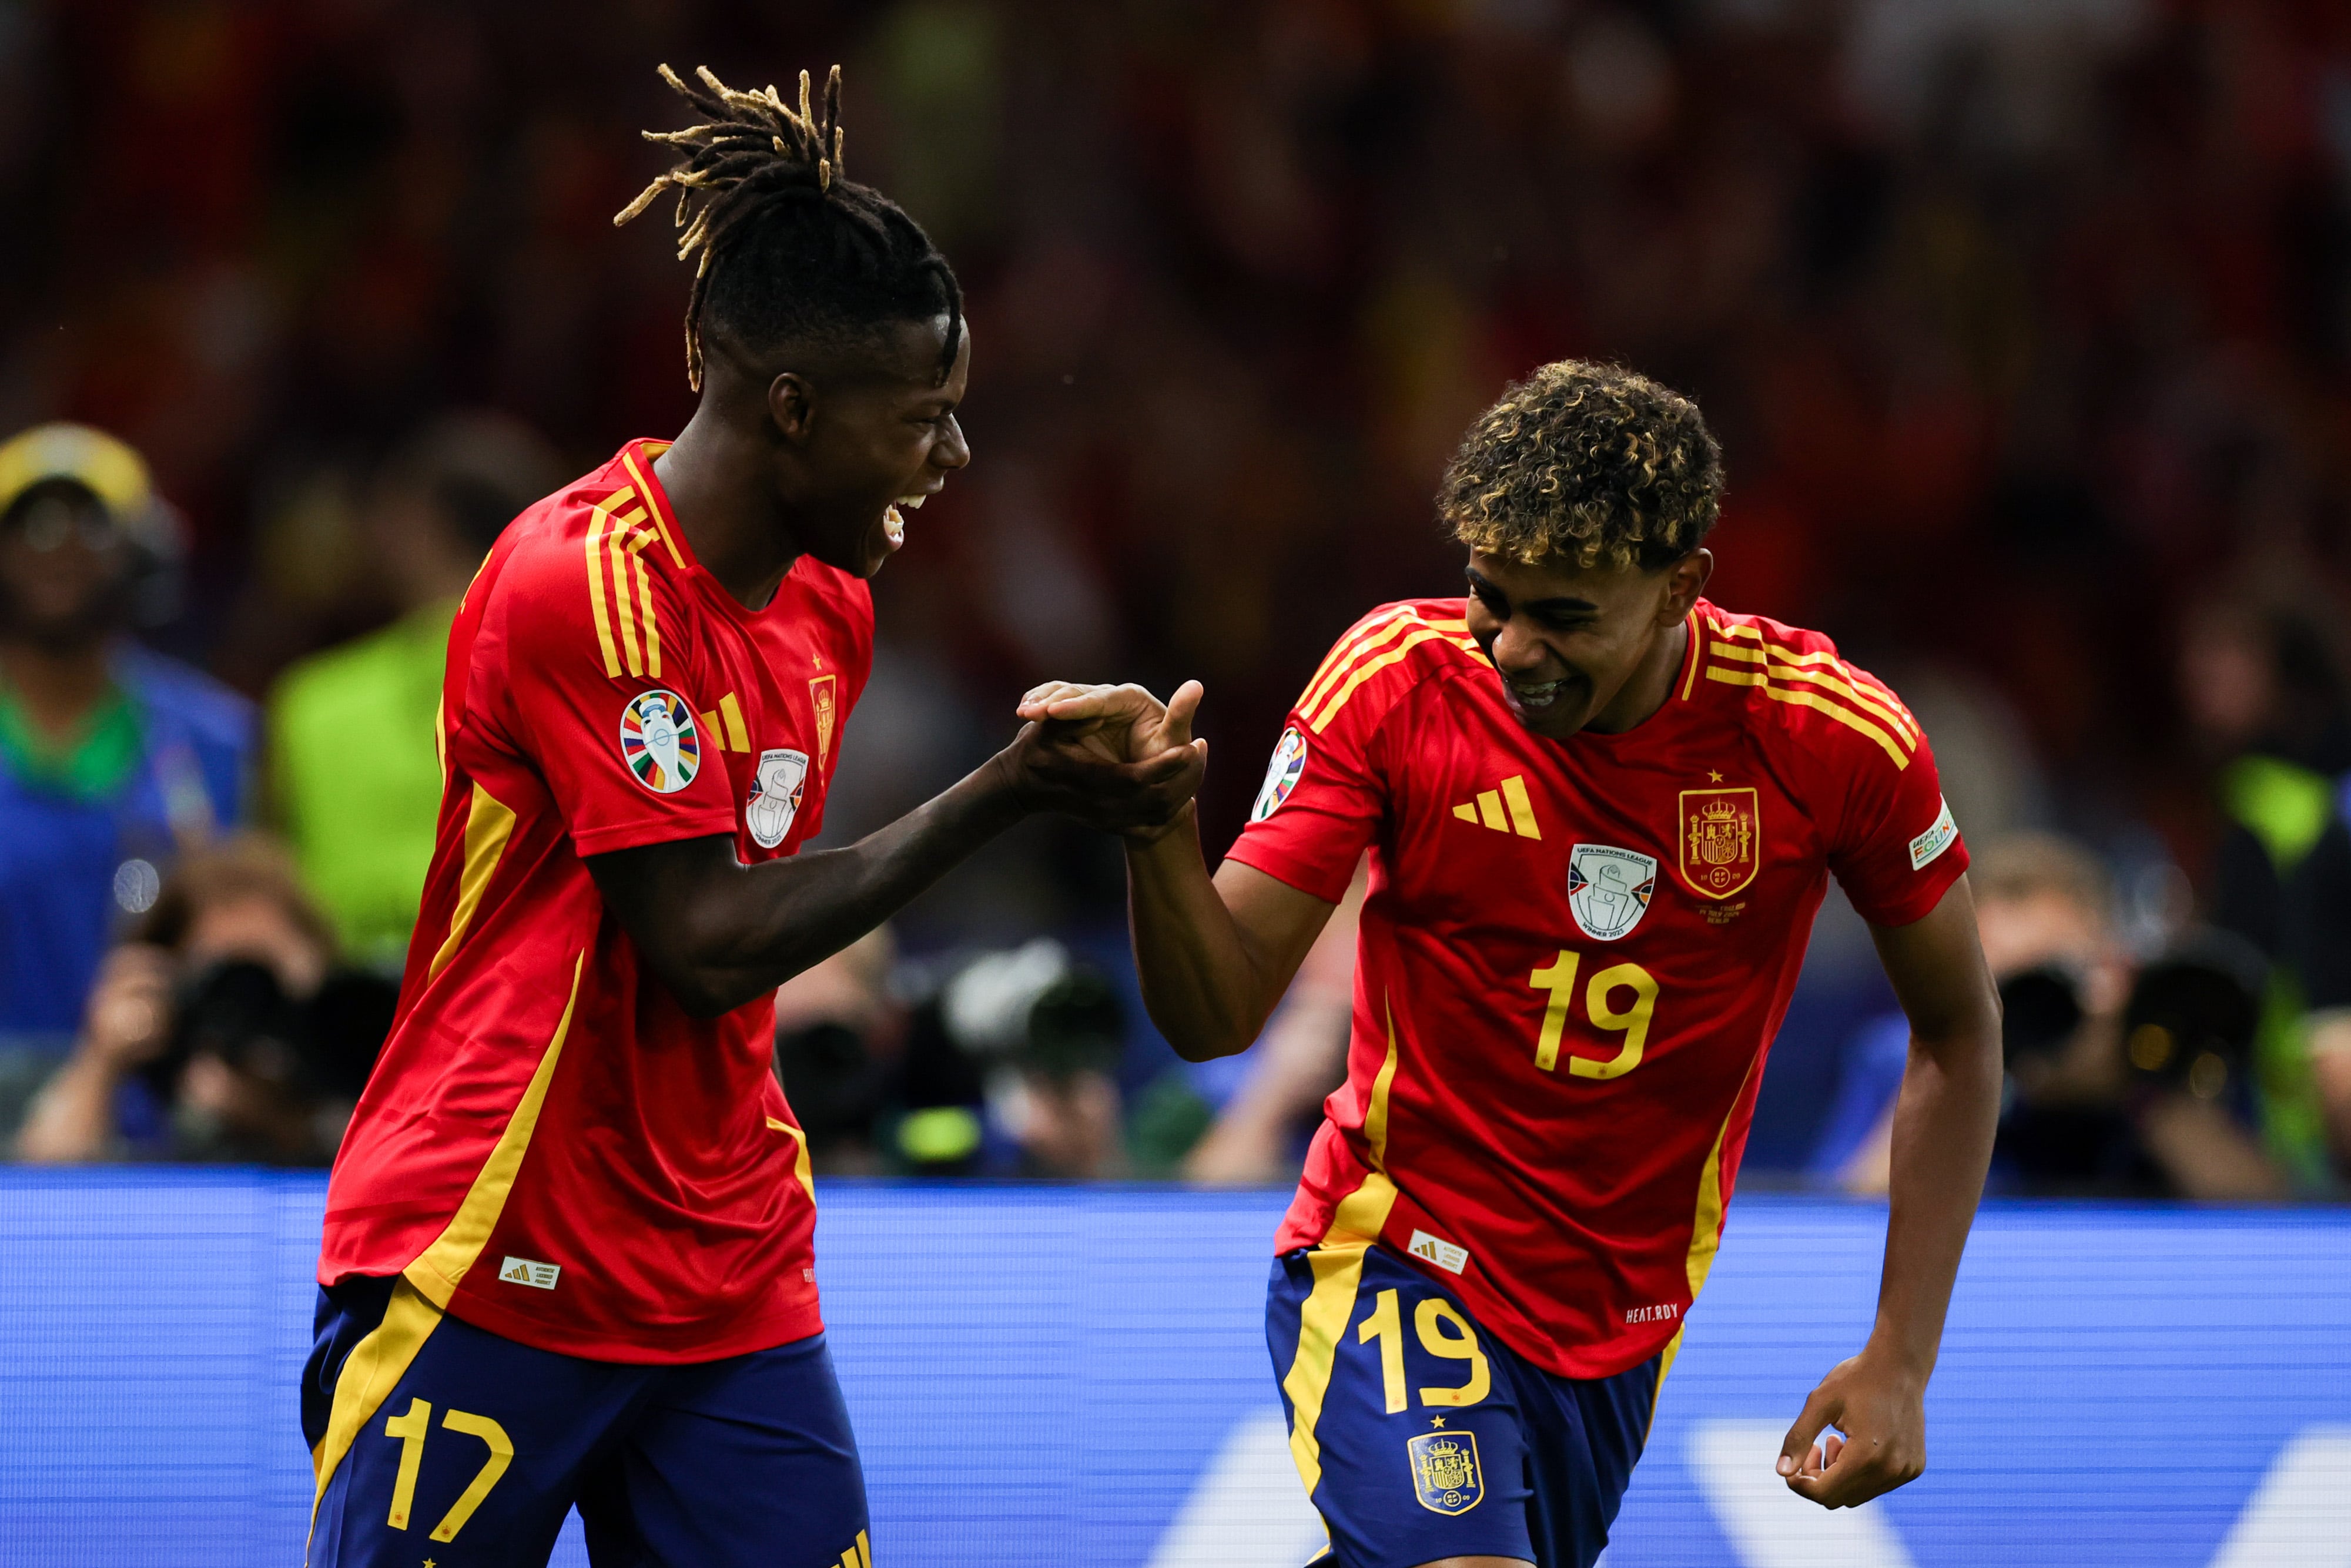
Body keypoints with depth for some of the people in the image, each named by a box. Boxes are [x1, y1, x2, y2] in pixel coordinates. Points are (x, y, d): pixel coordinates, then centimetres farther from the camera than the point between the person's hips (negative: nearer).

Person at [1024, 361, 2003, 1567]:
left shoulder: (1833, 735, -12)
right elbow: (1217, 1014, -13)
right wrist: (1157, 833, -34)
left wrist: (1901, 1361, -4)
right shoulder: (1395, 681, -13)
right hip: (1392, 1272, -3)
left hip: (1627, 1321, 3)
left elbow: (1956, 1031, 1)